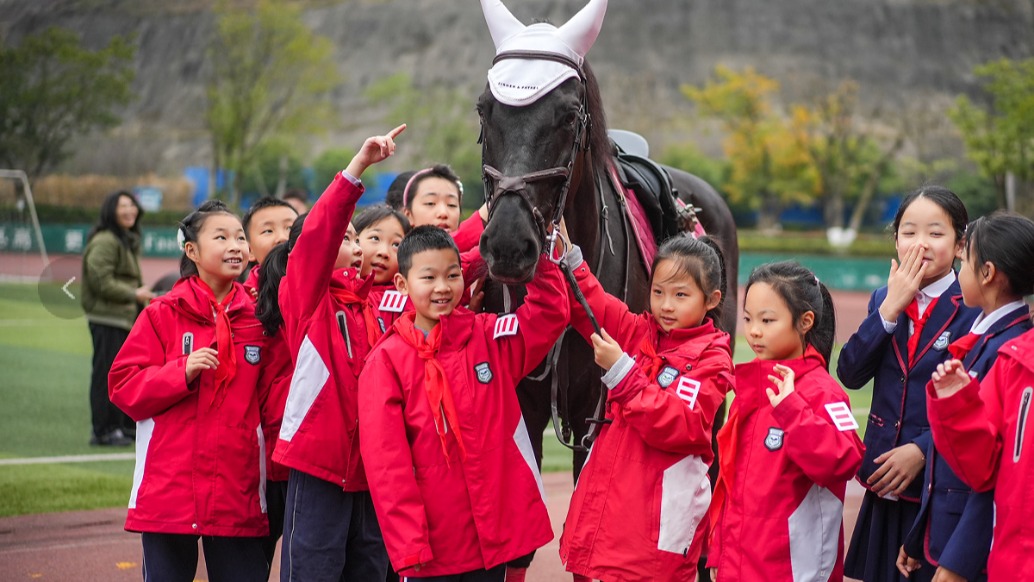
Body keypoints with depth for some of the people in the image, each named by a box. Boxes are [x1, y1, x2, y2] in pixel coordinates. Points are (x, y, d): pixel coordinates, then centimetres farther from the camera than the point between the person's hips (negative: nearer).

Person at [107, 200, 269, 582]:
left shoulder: (258, 317, 7)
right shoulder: (164, 314, 0)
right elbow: (124, 386, -3)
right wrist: (182, 372, -16)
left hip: (238, 493, 2)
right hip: (170, 489, -2)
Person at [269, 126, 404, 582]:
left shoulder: (371, 301, 14)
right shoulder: (303, 297, -2)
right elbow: (317, 234, -17)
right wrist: (357, 167, -25)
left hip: (370, 463, 6)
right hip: (318, 460, -6)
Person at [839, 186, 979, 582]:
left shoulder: (974, 311, -8)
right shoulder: (884, 300, 8)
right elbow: (850, 375, -4)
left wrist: (922, 450, -20)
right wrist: (890, 309, -11)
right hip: (884, 482, 5)